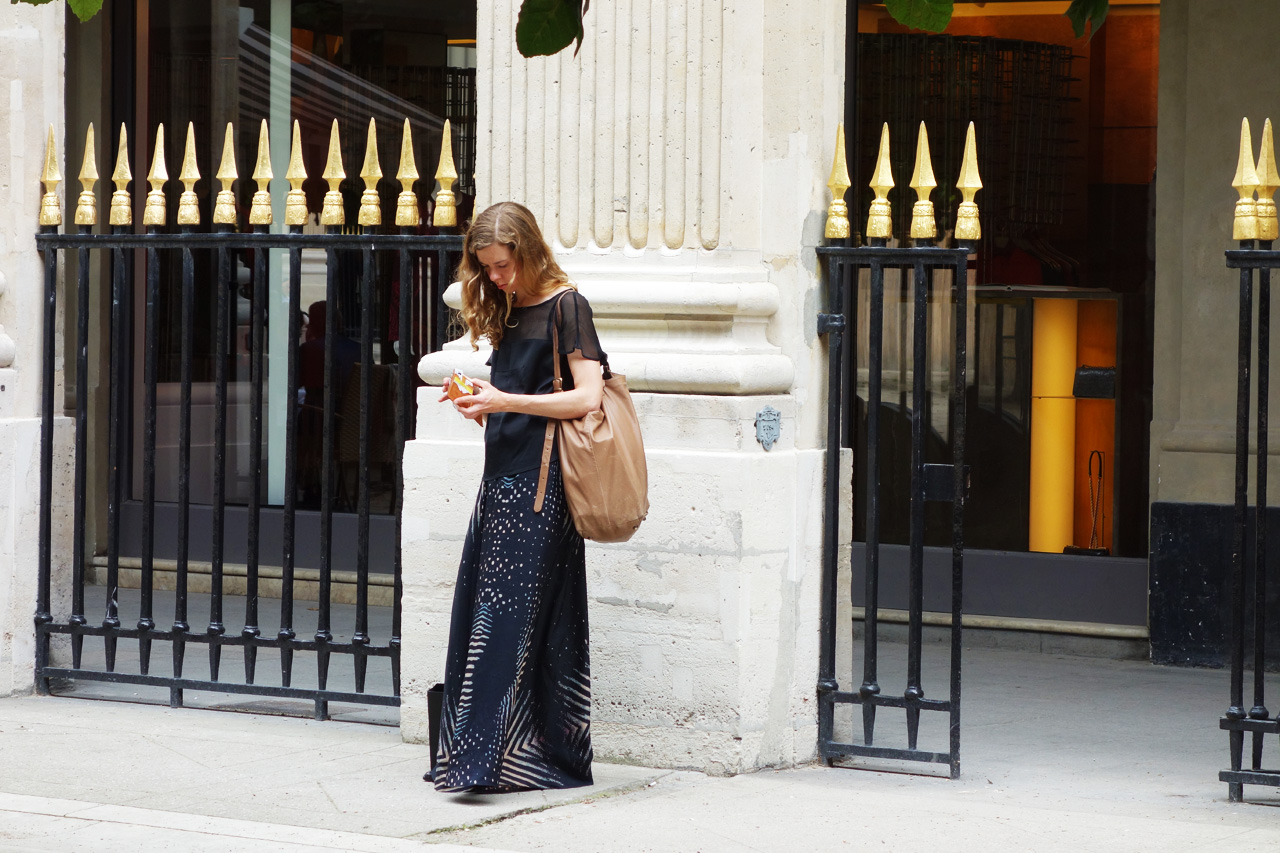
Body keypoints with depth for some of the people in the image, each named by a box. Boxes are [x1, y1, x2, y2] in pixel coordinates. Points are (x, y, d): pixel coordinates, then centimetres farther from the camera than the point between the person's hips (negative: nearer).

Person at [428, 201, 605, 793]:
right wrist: (479, 404, 3)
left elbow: (587, 397, -14)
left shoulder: (564, 306, -6)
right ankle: (477, 754, 7)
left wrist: (505, 401, -17)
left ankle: (487, 758, -16)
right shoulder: (505, 314, 18)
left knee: (509, 616, -12)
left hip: (539, 484, -8)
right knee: (483, 613, 5)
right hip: (502, 478, 8)